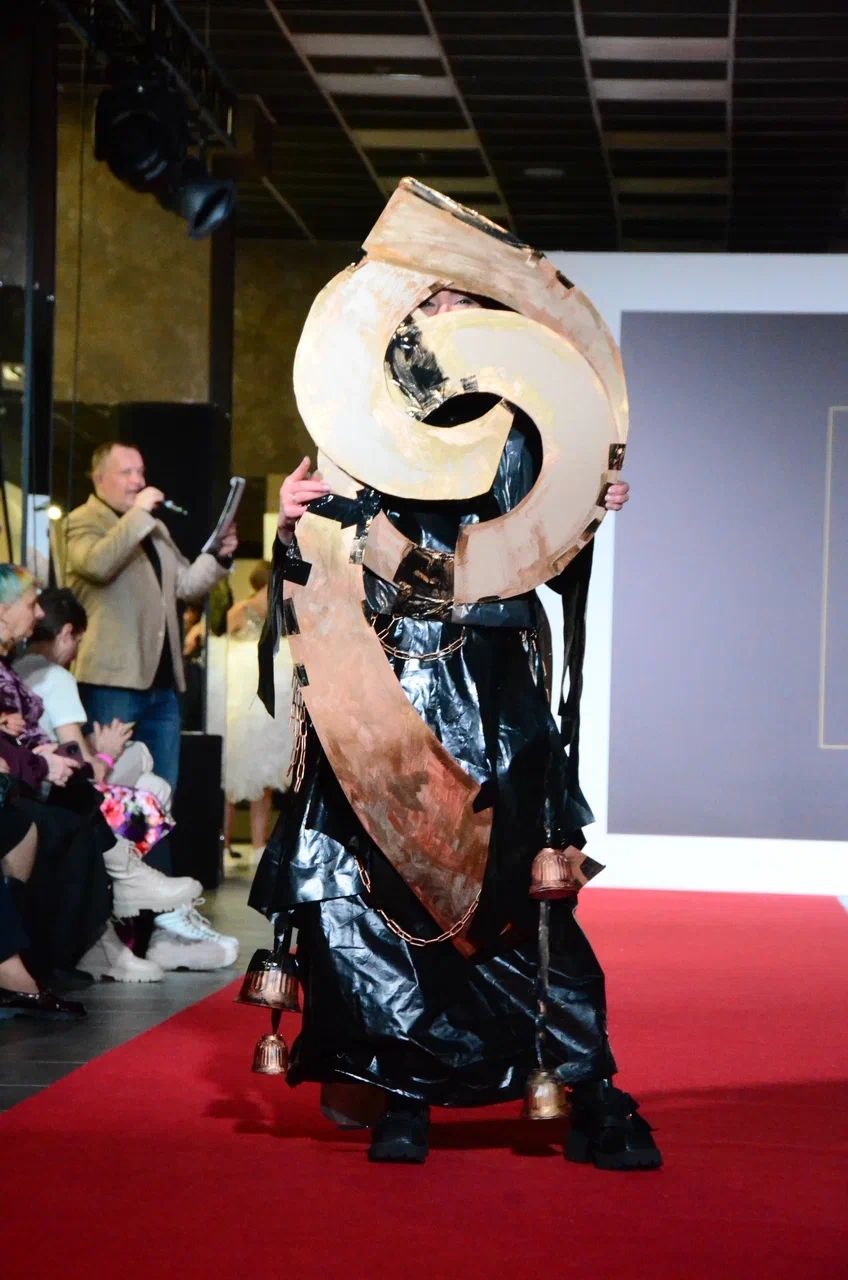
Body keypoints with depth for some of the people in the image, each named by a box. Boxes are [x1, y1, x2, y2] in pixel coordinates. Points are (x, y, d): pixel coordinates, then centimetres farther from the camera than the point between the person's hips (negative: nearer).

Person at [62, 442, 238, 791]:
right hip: (112, 680, -8)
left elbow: (186, 585, 24)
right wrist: (138, 513, -19)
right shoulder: (84, 521, -3)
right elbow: (98, 564, -24)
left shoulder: (155, 528, 23)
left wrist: (219, 557, 7)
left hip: (162, 682, 8)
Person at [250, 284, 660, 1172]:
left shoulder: (514, 430, 10)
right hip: (387, 693, 1)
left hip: (493, 697, 0)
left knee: (526, 893, -4)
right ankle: (407, 1096, 6)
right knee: (385, 890, -3)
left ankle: (592, 1097, 1)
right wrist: (293, 526, -15)